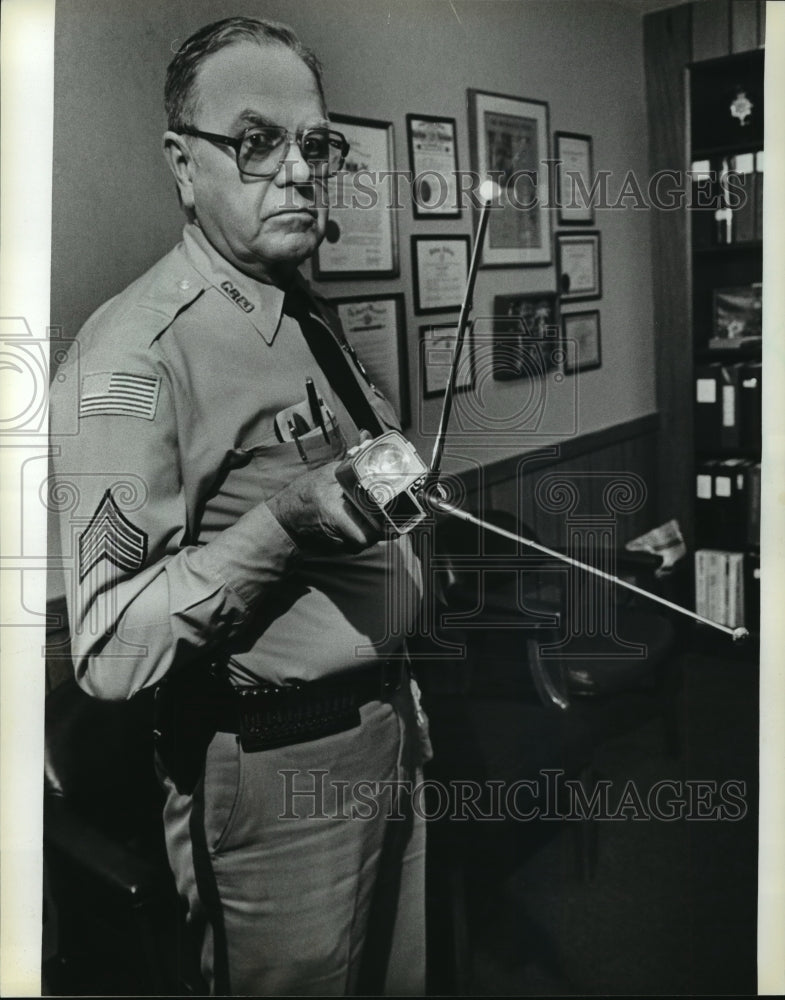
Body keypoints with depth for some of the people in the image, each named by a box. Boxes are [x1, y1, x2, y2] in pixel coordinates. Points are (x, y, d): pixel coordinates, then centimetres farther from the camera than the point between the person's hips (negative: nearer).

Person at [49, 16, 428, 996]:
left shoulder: (314, 319, 9)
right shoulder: (133, 353, -20)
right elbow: (111, 652, -24)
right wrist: (288, 521, -33)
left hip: (385, 737, 8)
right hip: (273, 776, -8)